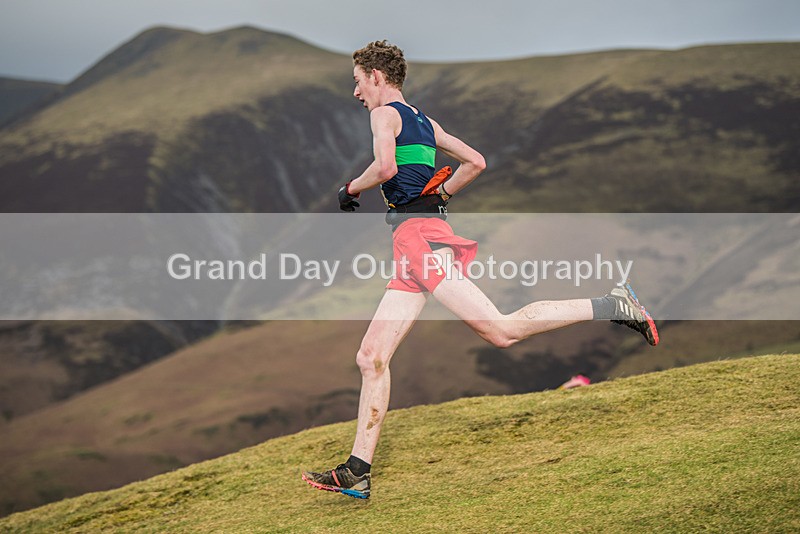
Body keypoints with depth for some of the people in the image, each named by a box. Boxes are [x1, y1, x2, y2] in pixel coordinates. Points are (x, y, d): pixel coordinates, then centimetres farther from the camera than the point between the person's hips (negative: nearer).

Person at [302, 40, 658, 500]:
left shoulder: (385, 113, 0)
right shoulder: (425, 122, 25)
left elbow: (386, 167, -19)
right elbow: (475, 161, 29)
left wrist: (350, 189, -2)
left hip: (418, 235, -10)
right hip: (417, 247, 10)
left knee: (501, 330, -17)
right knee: (371, 358, 5)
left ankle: (614, 305, -12)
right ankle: (357, 472, 2)